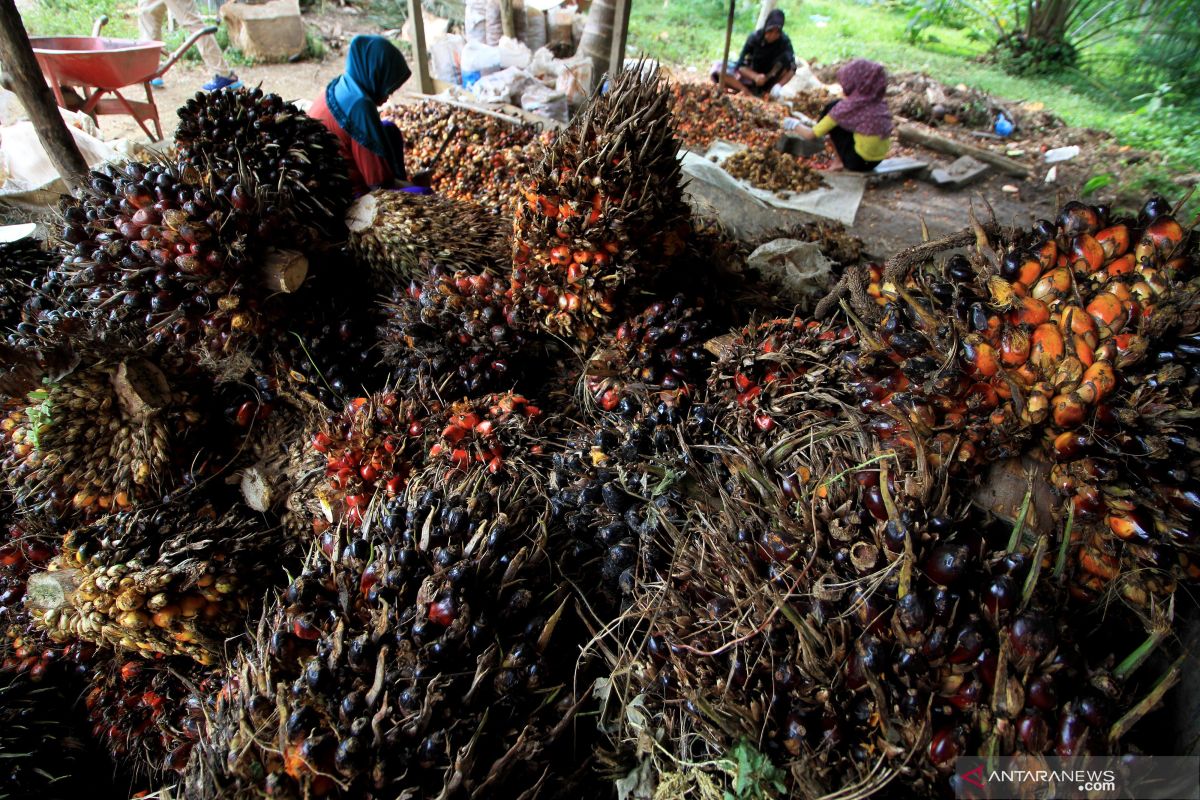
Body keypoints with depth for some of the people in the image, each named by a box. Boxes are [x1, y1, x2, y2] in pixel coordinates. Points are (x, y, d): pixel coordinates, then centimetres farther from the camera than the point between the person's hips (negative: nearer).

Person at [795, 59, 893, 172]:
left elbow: (811, 135, -6)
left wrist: (795, 125, 13)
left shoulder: (847, 107, -13)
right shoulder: (879, 103, 2)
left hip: (859, 161, -6)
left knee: (831, 109, 3)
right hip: (876, 161, 7)